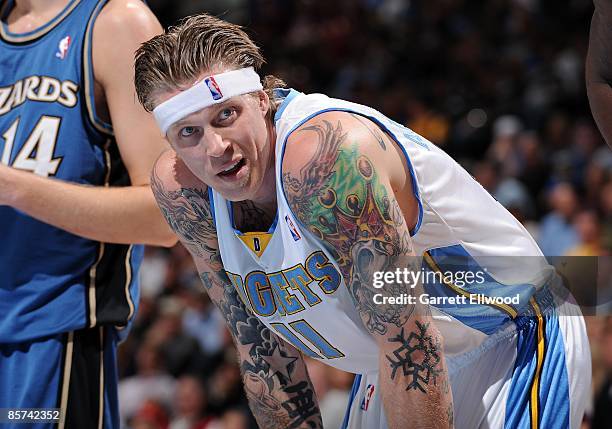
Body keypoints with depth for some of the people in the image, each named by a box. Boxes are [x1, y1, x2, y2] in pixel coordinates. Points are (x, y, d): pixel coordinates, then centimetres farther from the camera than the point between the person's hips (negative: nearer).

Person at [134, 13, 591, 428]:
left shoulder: (325, 151, -33)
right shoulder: (181, 190, -10)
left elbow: (409, 339, -32)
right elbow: (262, 348, 0)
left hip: (515, 346, -7)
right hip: (393, 367, 7)